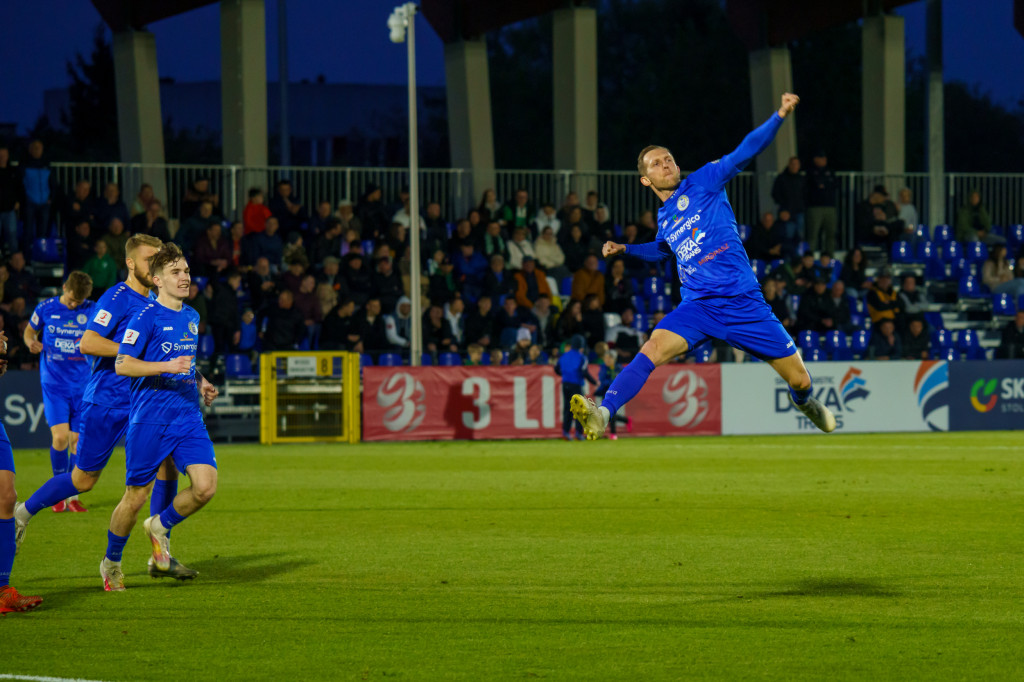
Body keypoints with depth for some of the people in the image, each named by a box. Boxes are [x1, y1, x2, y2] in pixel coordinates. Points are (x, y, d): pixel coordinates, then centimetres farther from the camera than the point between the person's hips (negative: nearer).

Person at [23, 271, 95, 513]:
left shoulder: (92, 311, 0)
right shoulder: (45, 309, -1)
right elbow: (30, 330, 15)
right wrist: (32, 342, -7)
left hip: (83, 384, 1)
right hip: (54, 382, -1)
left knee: (78, 440, 1)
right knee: (60, 437, -14)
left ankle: (73, 496, 13)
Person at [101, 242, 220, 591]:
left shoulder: (191, 317, 14)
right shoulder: (147, 316, -8)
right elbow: (122, 365, -15)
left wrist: (200, 385, 12)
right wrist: (168, 367, -24)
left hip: (188, 415, 6)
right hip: (149, 417, -6)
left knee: (205, 486, -12)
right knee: (136, 496, 1)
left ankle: (161, 526, 16)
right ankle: (111, 562, 23)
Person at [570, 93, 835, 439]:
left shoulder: (702, 183, 3)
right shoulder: (664, 219, 16)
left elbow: (746, 151, -8)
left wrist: (779, 117, -20)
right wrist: (624, 249, 27)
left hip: (744, 303, -3)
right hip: (697, 305, 3)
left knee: (799, 379, 3)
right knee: (653, 348, -27)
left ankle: (803, 400, 41)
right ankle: (603, 414, -39)